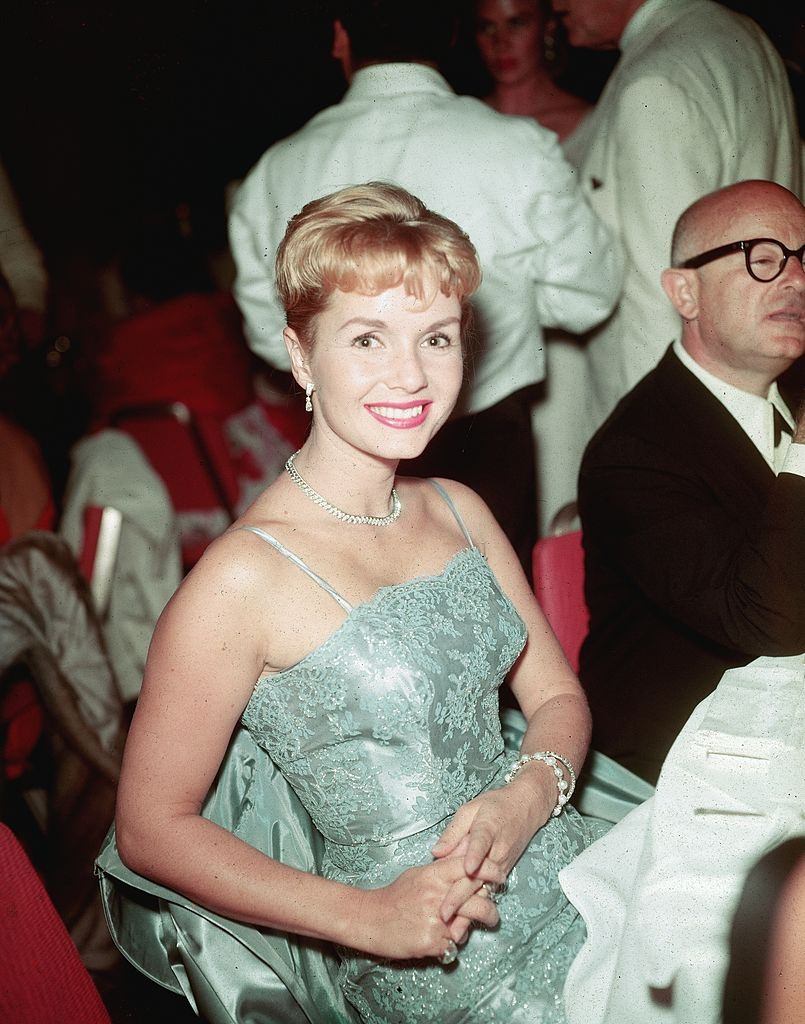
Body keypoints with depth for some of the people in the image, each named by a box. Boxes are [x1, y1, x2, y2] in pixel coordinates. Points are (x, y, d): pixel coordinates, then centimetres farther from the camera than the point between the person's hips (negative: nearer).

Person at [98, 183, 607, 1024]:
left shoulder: (459, 512, 3)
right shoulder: (245, 576, -17)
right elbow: (151, 828, -11)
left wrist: (531, 792, -11)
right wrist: (370, 920, -18)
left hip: (571, 875, 6)